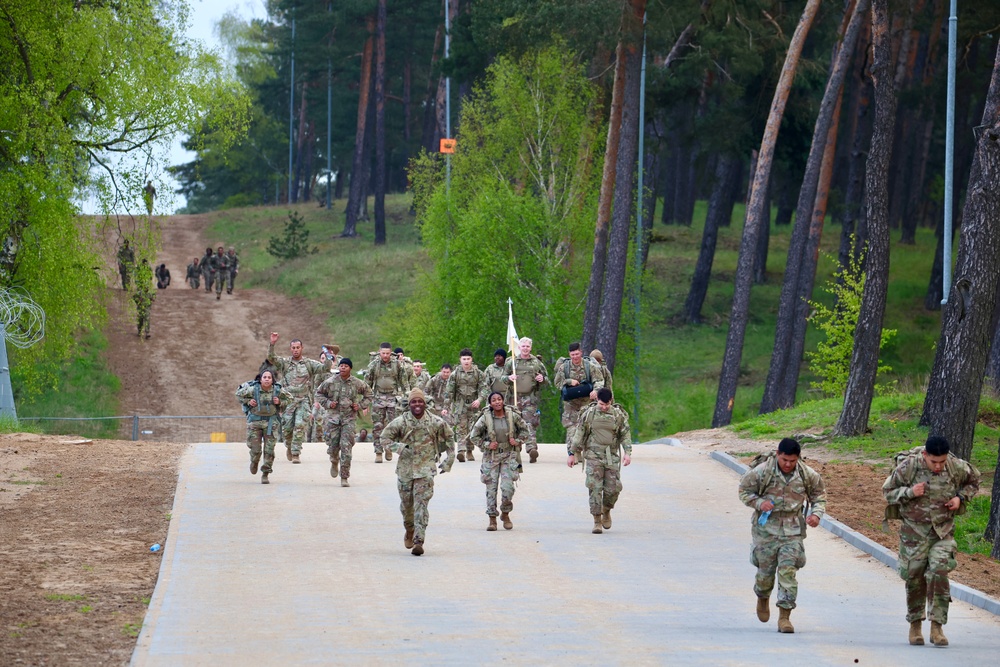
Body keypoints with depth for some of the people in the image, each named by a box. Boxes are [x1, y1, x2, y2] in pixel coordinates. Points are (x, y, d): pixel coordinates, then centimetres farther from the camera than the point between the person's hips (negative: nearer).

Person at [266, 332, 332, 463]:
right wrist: (272, 344, -22)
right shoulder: (285, 362, 8)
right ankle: (289, 446, 32)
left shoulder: (309, 363, 8)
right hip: (288, 400, 1)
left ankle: (296, 454, -9)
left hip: (303, 400, -1)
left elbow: (324, 368, -3)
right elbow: (271, 358, -7)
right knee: (287, 428, 2)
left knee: (300, 426, -14)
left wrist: (328, 358, -22)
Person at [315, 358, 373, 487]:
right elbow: (319, 393, 14)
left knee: (346, 448, -8)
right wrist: (327, 403, -3)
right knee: (333, 445, 2)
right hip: (333, 417, 1)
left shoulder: (357, 383, 1)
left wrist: (361, 405, 4)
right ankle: (334, 462, 39)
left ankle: (344, 478, -3)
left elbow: (368, 393, 17)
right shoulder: (330, 382, -1)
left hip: (349, 418, -1)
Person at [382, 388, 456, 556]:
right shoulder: (401, 422, -5)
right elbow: (385, 437, 3)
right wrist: (399, 448, -15)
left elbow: (449, 437, 12)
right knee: (406, 504, 14)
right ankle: (409, 530, 42)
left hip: (426, 469, -2)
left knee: (421, 504, -12)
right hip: (405, 468, 2)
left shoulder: (435, 422, -4)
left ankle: (419, 541, -16)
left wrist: (449, 460, 11)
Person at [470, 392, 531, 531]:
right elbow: (474, 436, 3)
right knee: (491, 488, 1)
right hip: (491, 456, 0)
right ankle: (492, 519, 10)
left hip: (509, 455, 0)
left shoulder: (512, 416, -2)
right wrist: (487, 445, -7)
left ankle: (505, 514, 15)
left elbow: (525, 430, 13)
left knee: (507, 487, -9)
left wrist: (518, 440, -2)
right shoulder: (485, 418, -4)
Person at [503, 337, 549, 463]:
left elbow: (546, 377, 19)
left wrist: (542, 379, -4)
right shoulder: (511, 361, 11)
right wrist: (509, 378, -8)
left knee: (530, 422, -15)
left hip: (531, 397, -2)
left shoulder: (536, 362, 10)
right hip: (515, 396, 2)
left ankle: (532, 447, -26)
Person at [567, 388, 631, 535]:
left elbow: (625, 434, 5)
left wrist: (627, 452, -9)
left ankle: (606, 511, 26)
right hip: (593, 456, -1)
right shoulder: (589, 414, 1)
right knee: (595, 488, -8)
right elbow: (579, 435, 6)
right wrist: (572, 454, 6)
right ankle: (597, 521, -3)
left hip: (612, 458, 1)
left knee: (613, 488, -3)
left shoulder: (618, 415, 3)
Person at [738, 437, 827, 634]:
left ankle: (785, 616, -8)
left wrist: (816, 514, -5)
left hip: (793, 531, 1)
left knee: (788, 571, -10)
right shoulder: (762, 472, -9)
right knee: (766, 571, 7)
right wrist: (759, 503, -16)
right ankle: (763, 598, 42)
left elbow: (819, 495, 14)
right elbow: (744, 491, 2)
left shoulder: (807, 475, -2)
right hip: (766, 528, -1)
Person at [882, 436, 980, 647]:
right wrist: (909, 492, -21)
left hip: (943, 531, 1)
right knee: (914, 577, 4)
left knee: (939, 573, -13)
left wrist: (960, 498, -3)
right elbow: (888, 492, -2)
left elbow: (973, 482, 15)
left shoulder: (957, 467, -7)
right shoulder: (908, 467, -13)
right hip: (914, 531, -1)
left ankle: (937, 627, -8)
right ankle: (915, 624, 21)